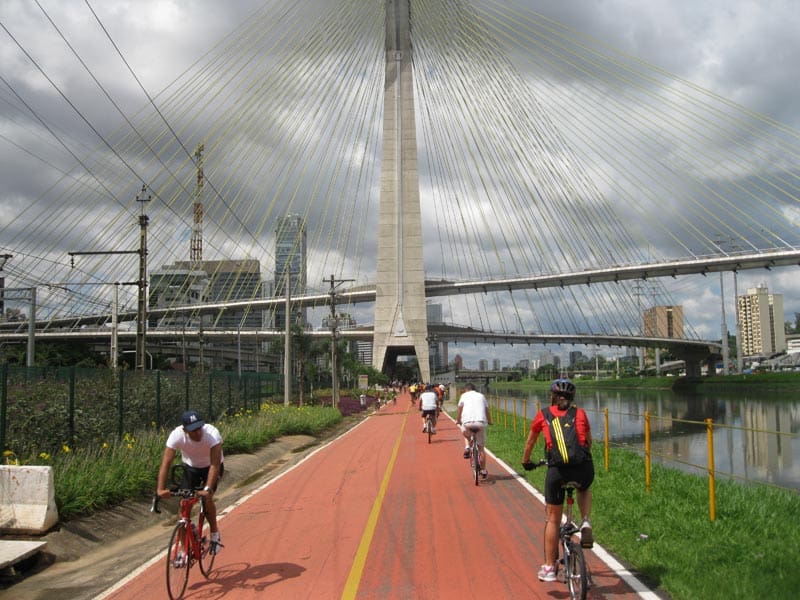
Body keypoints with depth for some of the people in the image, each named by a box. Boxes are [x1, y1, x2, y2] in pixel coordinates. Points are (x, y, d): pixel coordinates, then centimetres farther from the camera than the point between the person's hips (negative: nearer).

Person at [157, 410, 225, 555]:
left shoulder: (212, 434, -37)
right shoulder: (176, 435, -31)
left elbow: (215, 465, -42)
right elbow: (166, 463, -34)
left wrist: (208, 489, -54)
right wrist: (161, 489, -46)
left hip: (211, 467, -2)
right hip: (190, 467, 2)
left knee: (206, 498, -23)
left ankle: (215, 534, 2)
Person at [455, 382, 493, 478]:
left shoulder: (464, 395, 16)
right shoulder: (481, 396, 22)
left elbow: (460, 408, 7)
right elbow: (487, 410, 20)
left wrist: (458, 420, 21)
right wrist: (489, 421, 34)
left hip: (467, 422, -1)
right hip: (481, 422, 1)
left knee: (465, 431, 36)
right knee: (481, 448, 14)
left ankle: (467, 446, 13)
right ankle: (483, 470, 16)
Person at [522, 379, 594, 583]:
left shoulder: (543, 415, 14)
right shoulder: (580, 413, 17)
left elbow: (530, 441, 28)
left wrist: (526, 461, 46)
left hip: (557, 469, -1)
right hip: (584, 468, 1)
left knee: (553, 519, 14)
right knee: (584, 489, 37)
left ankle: (549, 568, 19)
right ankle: (585, 523, 12)